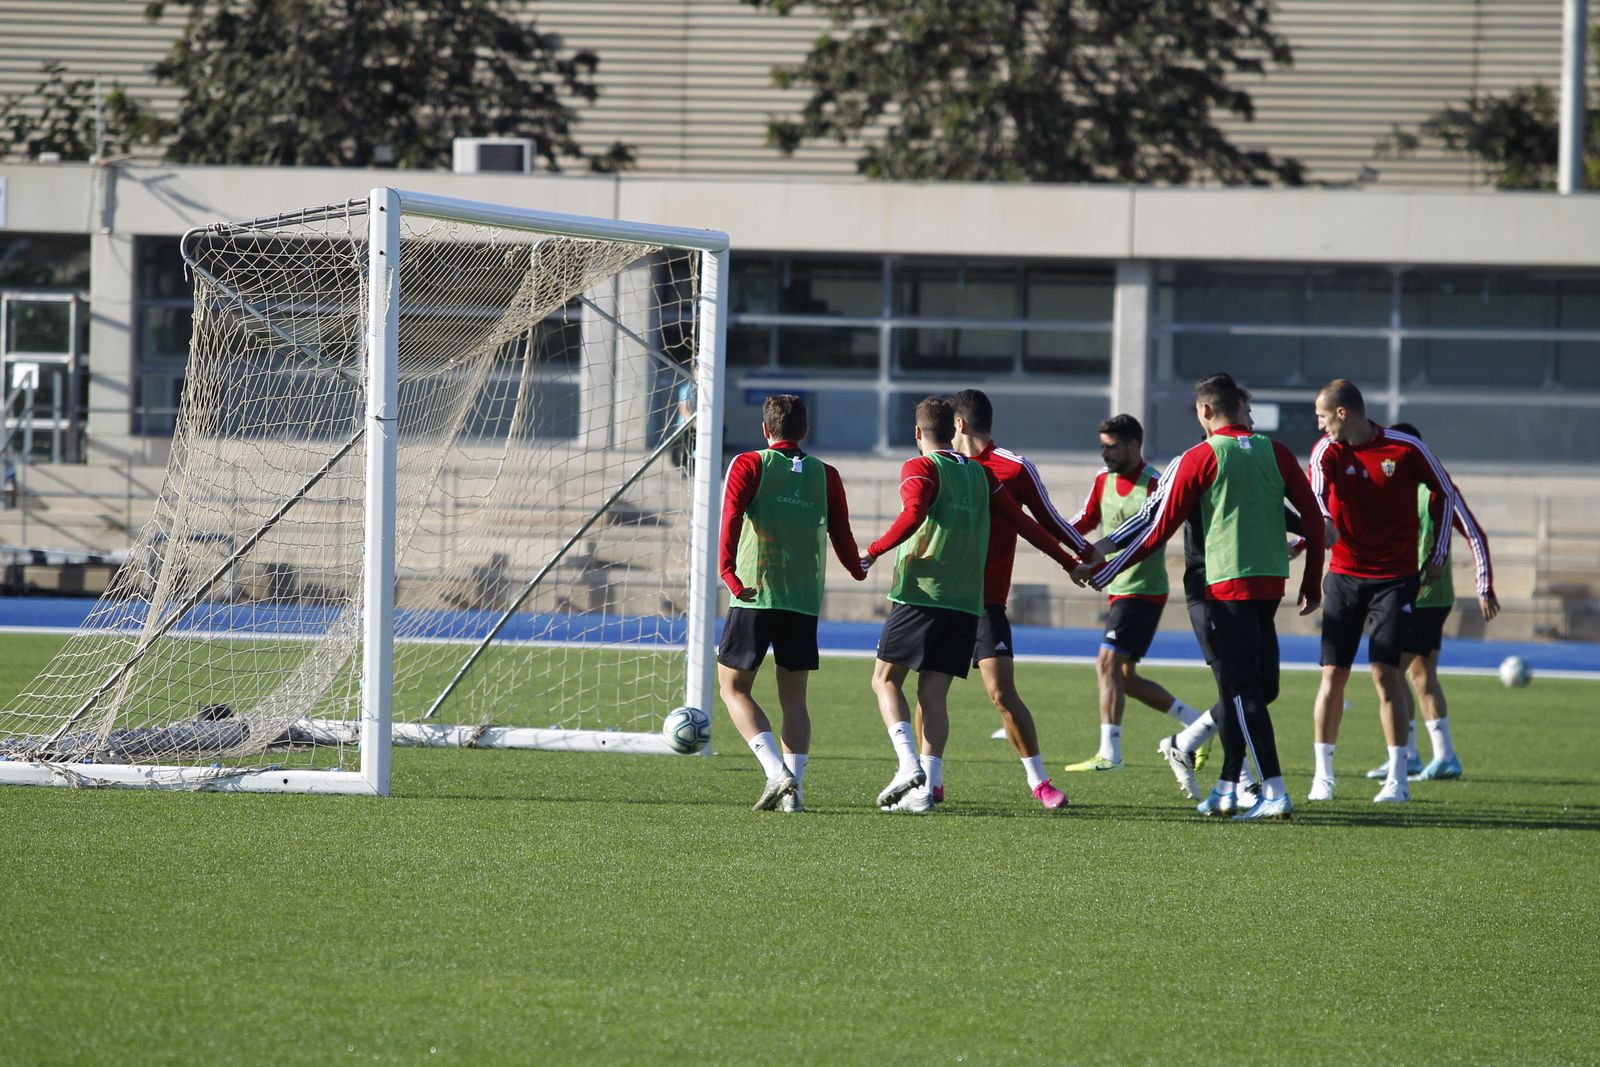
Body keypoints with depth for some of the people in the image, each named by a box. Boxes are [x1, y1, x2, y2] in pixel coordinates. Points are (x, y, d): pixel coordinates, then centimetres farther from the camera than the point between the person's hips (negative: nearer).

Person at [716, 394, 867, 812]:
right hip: (805, 601, 3)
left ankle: (776, 771, -12)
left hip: (756, 594, -3)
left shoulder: (749, 465, 1)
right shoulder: (825, 475, 9)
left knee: (733, 686, 5)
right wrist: (859, 569, 30)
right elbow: (841, 536, 10)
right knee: (794, 698, 11)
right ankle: (793, 787, 2)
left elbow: (731, 516, -15)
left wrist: (727, 571, -23)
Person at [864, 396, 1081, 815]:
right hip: (966, 603, 5)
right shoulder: (979, 473, 14)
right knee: (934, 693, 6)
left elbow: (913, 514, -21)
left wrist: (873, 552, -19)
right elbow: (1022, 520, 15)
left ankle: (909, 764, -16)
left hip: (919, 595, -5)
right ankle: (927, 787, -3)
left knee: (885, 680, 4)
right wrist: (1068, 561, 24)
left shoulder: (920, 468, -2)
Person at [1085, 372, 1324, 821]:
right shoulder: (1274, 452, 8)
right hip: (1271, 582, 5)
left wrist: (1102, 571, 4)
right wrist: (1312, 584, 16)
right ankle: (1227, 789, 18)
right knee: (1238, 687, 15)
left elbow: (1159, 528, -5)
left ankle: (1275, 792, -11)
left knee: (1243, 690, -4)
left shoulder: (1199, 458, -6)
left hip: (1226, 583, -5)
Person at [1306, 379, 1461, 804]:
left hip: (1396, 576, -3)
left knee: (1385, 670, -11)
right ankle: (1323, 776, 11)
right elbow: (1317, 493, -19)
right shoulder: (1327, 451, -1)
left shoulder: (1406, 448, -7)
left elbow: (1446, 493, 7)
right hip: (1345, 574, 3)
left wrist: (1438, 553, 6)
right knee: (1333, 673, 0)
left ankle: (1398, 779, -6)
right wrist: (1322, 522, -41)